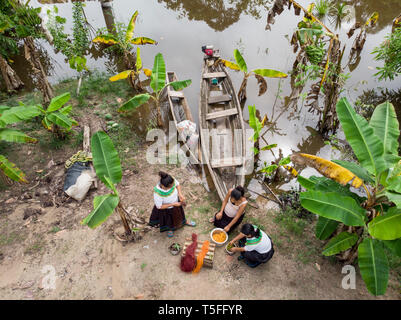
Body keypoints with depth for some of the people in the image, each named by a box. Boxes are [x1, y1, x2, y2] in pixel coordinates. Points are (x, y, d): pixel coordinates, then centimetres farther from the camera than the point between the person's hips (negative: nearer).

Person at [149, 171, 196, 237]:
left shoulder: (171, 181, -34)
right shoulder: (157, 193, -44)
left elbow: (177, 184, -9)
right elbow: (159, 206, -28)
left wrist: (180, 194, -22)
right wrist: (173, 204, -28)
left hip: (176, 202, 4)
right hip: (165, 209, -3)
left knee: (179, 213, 34)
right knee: (168, 220, 29)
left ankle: (184, 222, 68)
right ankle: (169, 229, 65)